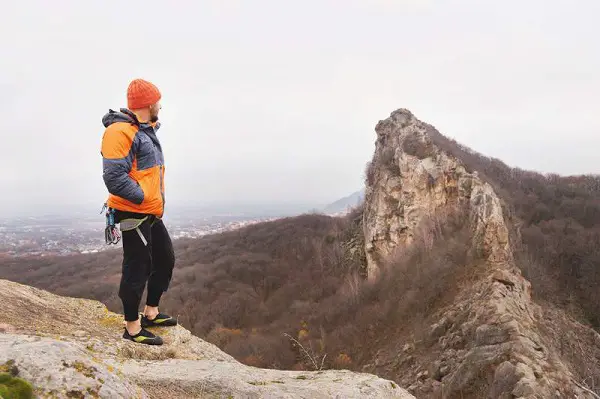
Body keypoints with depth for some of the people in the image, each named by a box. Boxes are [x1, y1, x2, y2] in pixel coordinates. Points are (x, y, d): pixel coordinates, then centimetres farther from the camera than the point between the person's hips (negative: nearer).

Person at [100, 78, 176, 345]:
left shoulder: (145, 130, 14)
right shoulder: (120, 131, -18)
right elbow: (114, 177, -25)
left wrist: (156, 203, 8)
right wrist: (143, 198, -16)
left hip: (152, 214, 10)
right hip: (134, 214, -10)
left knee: (165, 260, 18)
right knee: (137, 269, -2)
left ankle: (151, 313, 33)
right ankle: (133, 328, 10)